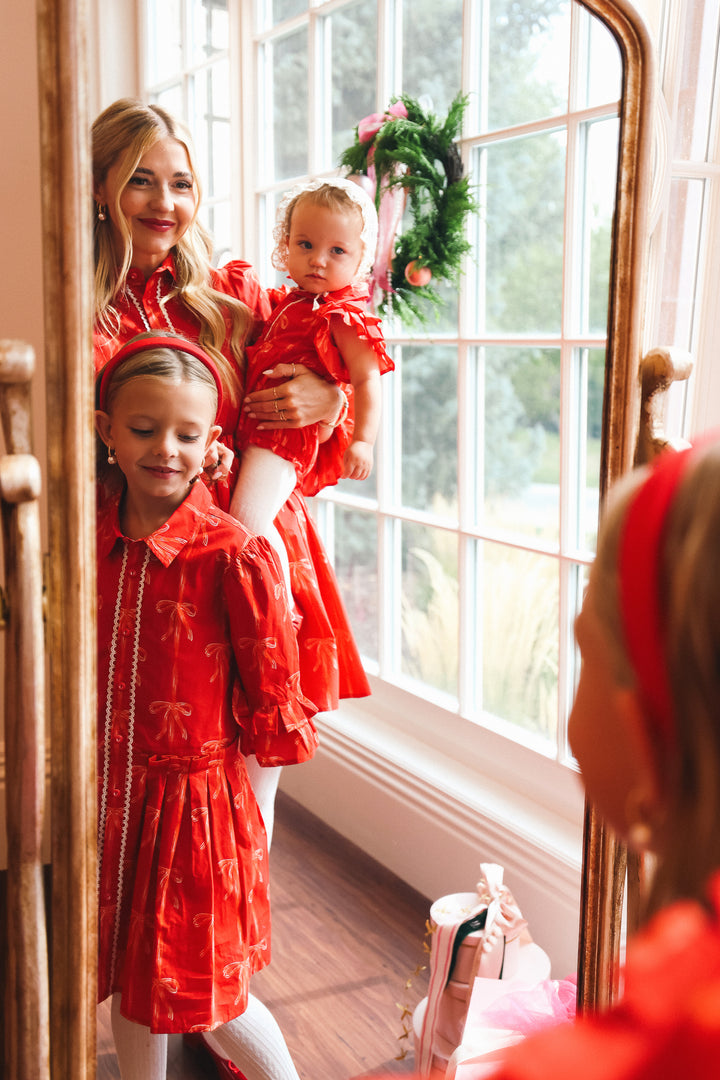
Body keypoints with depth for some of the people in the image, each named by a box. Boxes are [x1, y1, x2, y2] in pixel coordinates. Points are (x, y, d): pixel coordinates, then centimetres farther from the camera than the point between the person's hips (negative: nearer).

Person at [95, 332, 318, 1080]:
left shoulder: (231, 554, -18)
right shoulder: (86, 536, -2)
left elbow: (271, 687, -9)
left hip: (195, 795, -4)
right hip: (106, 792, 5)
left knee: (207, 997, 8)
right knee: (128, 982, 19)